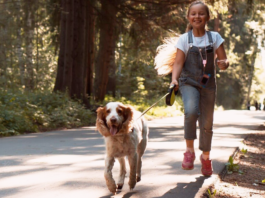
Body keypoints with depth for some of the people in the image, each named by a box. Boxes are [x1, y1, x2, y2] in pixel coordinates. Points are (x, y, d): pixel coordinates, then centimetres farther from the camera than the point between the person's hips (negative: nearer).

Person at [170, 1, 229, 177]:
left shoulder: (214, 37, 0)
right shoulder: (184, 39, -3)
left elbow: (225, 60, 0)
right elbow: (178, 62, -8)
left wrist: (224, 64, -24)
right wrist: (174, 79, -26)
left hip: (208, 84, 2)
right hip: (189, 83, -2)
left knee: (207, 123, 9)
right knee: (191, 111, -31)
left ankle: (206, 157, 33)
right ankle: (190, 151, -15)